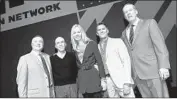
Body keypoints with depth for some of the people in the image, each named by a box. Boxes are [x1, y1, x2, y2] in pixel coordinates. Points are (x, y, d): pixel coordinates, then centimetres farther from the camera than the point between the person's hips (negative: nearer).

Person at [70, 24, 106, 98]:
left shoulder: (91, 44, -3)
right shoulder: (75, 48, 9)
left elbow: (99, 61, -6)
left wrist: (103, 78, -11)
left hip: (93, 77, -4)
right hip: (82, 79, 4)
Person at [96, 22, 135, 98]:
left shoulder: (117, 41, 2)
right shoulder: (97, 47, 11)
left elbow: (126, 60, -5)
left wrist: (127, 82, -14)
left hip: (121, 79, -3)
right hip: (108, 81, 3)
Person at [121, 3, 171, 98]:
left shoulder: (149, 23, 3)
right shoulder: (124, 33, 16)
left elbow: (160, 44, -6)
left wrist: (163, 66, -16)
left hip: (153, 71, -4)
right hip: (137, 75, 4)